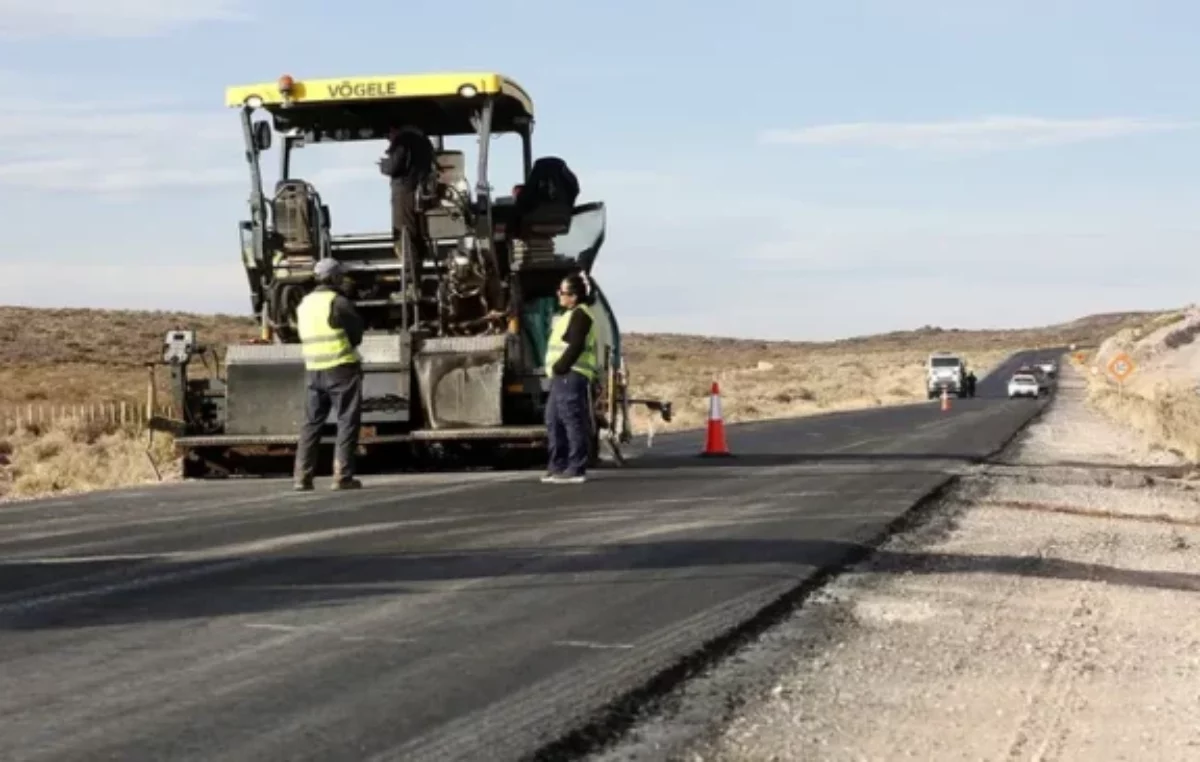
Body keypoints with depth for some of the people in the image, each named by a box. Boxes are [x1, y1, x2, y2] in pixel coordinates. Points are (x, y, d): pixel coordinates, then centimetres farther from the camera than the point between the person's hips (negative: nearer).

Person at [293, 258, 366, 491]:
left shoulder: (304, 304, 11)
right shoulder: (338, 303, -11)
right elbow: (357, 334, -3)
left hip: (313, 371, 6)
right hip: (341, 368, -6)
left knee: (312, 423, 11)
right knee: (347, 422, 0)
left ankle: (303, 476, 8)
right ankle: (342, 476, -4)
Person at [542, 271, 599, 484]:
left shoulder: (580, 315, -11)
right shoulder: (573, 314, 21)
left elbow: (575, 347, -20)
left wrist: (559, 367, -18)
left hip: (571, 376, -11)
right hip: (563, 377, 11)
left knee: (573, 421, -8)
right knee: (554, 420, 13)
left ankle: (576, 469, -7)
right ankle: (559, 467, 18)